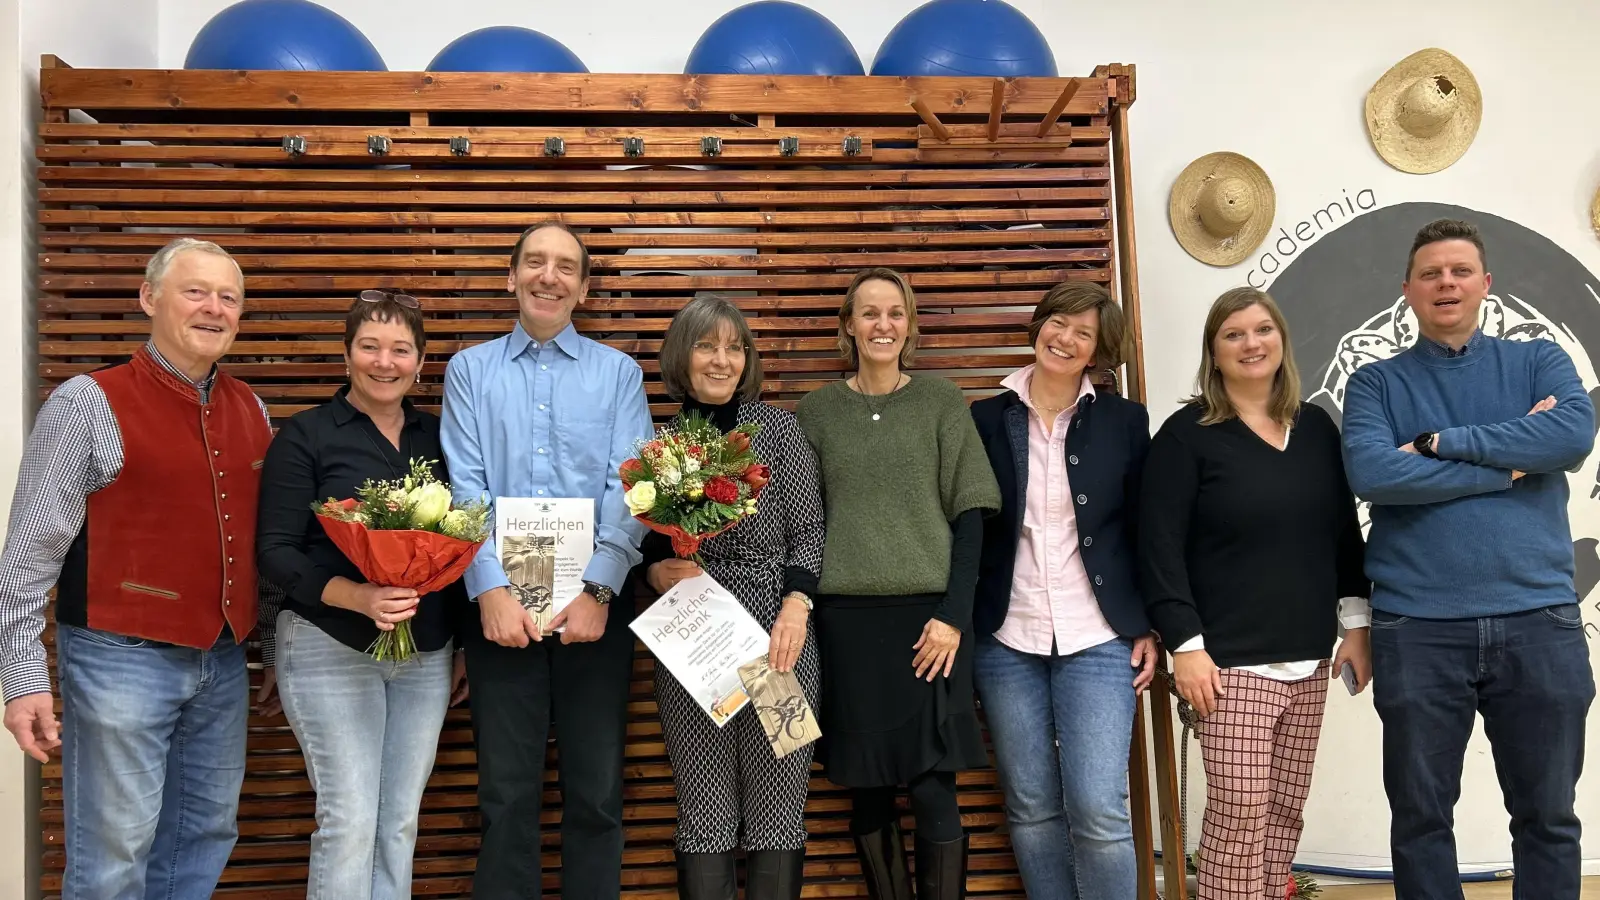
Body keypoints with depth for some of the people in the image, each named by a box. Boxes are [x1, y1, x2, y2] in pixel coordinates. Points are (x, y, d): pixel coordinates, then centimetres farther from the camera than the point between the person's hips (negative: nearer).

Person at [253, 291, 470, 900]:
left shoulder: (437, 436, 10)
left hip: (426, 654, 4)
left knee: (400, 823, 9)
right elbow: (275, 551, -8)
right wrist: (357, 597, -23)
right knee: (349, 821, -5)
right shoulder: (306, 435, -3)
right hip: (332, 650, -4)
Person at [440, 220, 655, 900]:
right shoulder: (470, 370, 9)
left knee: (596, 788, 7)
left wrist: (597, 589, -14)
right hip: (499, 599, 0)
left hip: (595, 599, 0)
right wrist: (491, 591, -12)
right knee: (507, 790, 7)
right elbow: (465, 487, -1)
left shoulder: (618, 372, 8)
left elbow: (629, 486, -3)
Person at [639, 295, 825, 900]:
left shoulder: (779, 429, 3)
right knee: (703, 807, 5)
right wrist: (655, 571, -6)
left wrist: (796, 605, -13)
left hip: (775, 636, -1)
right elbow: (644, 539, 15)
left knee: (777, 802, 3)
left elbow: (808, 531, 2)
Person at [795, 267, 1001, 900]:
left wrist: (953, 615, -8)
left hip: (929, 613, -1)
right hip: (845, 617, 1)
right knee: (867, 789, 6)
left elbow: (970, 515, 1)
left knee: (934, 791, -5)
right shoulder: (817, 410, 8)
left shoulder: (942, 402, 4)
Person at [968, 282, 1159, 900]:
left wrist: (1149, 628, 3)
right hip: (1006, 641, 1)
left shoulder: (1125, 421, 3)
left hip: (1098, 640, -1)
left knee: (1099, 810, -6)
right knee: (1032, 808, 9)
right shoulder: (986, 419, 3)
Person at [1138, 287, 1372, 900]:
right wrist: (1186, 645, -14)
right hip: (1232, 661, -5)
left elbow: (1345, 533, 16)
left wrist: (1355, 624, 10)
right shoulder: (1186, 434, -5)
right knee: (1238, 816, -7)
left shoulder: (1316, 428, 11)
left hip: (1308, 659, 5)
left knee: (1285, 812, 10)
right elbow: (1160, 546, -10)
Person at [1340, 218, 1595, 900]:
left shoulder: (1539, 363, 9)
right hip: (1418, 627, -1)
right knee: (1420, 816, 10)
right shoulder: (1377, 383, 4)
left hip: (1539, 620, 1)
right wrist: (1512, 463, -10)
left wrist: (1440, 443, -13)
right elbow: (1372, 473, -15)